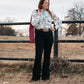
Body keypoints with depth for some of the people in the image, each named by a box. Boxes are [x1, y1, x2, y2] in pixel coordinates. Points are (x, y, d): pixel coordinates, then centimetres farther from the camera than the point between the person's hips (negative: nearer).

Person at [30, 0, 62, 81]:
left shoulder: (50, 13, 13)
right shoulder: (35, 12, 3)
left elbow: (59, 21, 22)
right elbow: (33, 23, -11)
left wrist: (55, 28, 7)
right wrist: (39, 15, -11)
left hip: (49, 34, 4)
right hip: (39, 34, -4)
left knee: (47, 55, 4)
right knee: (38, 55, -7)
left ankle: (46, 75, 12)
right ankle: (36, 76, 0)